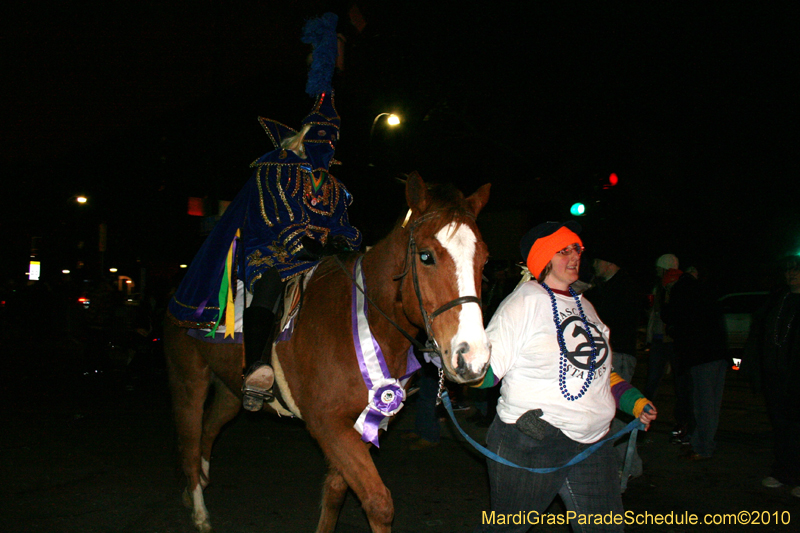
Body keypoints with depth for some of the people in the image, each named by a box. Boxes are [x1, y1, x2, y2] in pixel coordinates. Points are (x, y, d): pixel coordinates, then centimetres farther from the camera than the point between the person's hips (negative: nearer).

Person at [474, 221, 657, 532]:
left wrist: (633, 401, 14)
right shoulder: (525, 301, -9)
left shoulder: (584, 306, 14)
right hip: (530, 444, -6)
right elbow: (486, 371, -14)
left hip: (592, 443, 7)